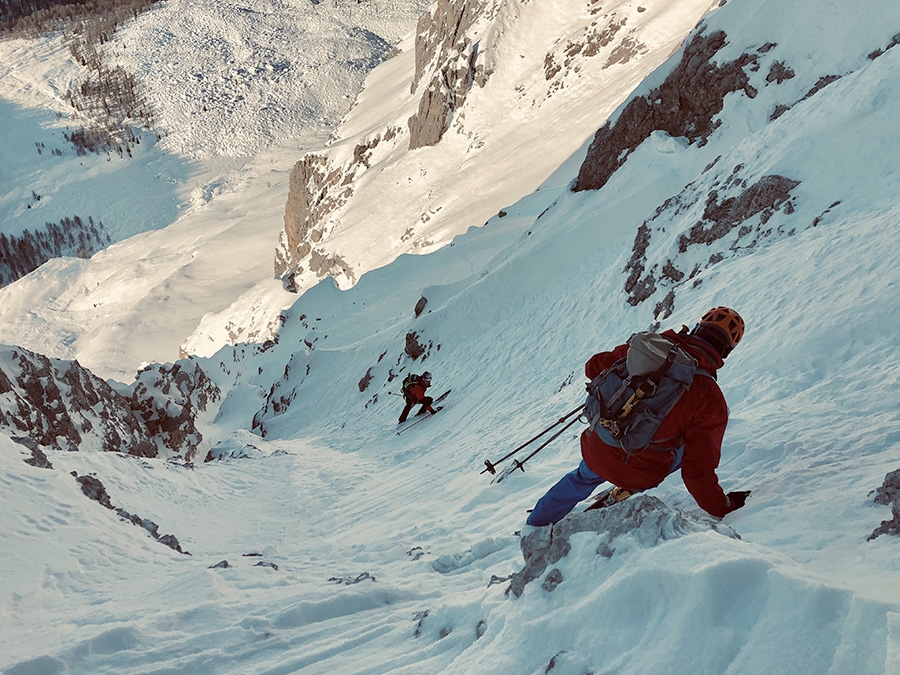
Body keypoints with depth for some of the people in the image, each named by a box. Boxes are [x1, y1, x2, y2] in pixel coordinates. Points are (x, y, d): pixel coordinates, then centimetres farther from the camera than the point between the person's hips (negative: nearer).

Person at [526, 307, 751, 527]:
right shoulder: (710, 400, -18)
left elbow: (594, 368, 6)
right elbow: (698, 468, -17)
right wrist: (723, 507, -2)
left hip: (595, 453, 4)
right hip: (640, 475, -4)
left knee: (582, 479, 37)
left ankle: (535, 526, 56)